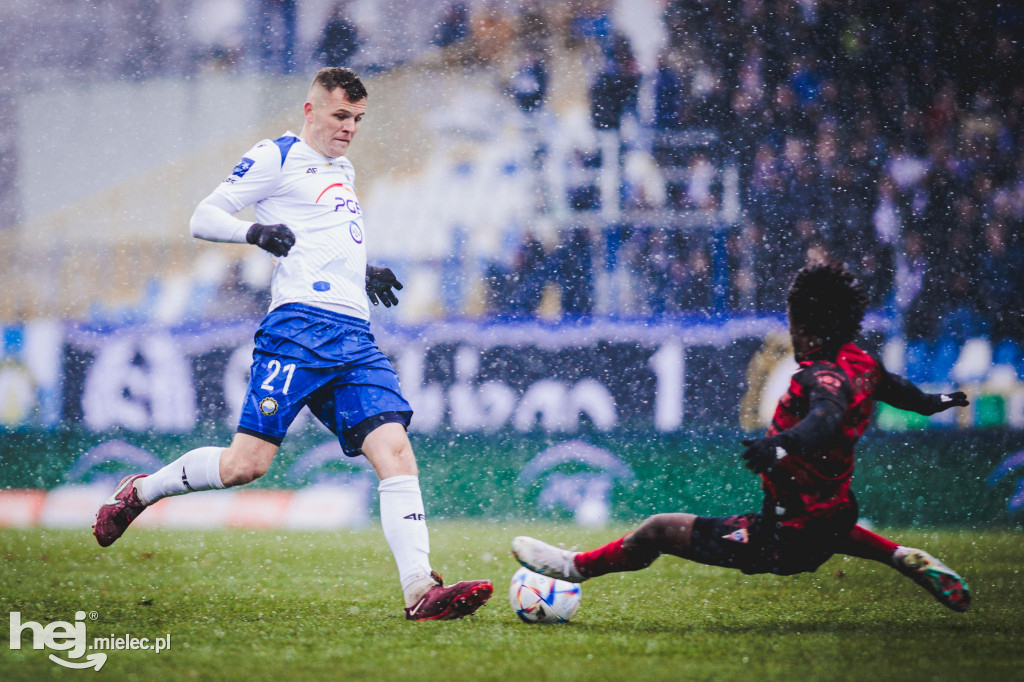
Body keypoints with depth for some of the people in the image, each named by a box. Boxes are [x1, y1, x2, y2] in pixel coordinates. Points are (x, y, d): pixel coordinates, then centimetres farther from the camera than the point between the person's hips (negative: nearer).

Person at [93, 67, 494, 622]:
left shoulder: (343, 170, 29)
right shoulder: (276, 158, 4)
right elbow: (203, 218, -1)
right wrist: (254, 231, -18)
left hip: (354, 337, 7)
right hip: (301, 323, -7)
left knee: (395, 451, -12)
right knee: (247, 463, -14)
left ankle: (420, 592, -21)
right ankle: (139, 492, 12)